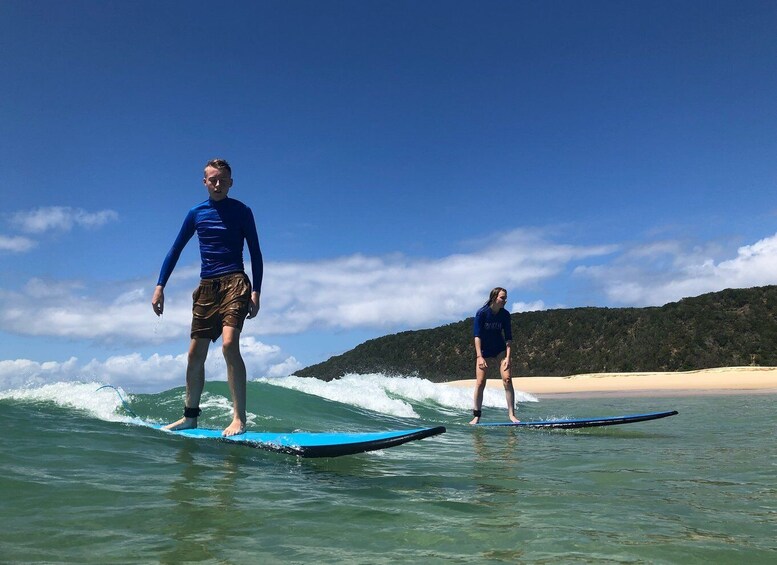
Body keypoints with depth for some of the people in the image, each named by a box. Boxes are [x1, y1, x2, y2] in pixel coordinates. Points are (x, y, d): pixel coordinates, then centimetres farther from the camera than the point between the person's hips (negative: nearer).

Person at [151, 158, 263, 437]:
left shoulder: (241, 211, 2)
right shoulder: (196, 213, 12)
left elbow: (255, 253, 2)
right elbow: (175, 250, 15)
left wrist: (256, 291, -7)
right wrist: (160, 286, 7)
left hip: (234, 283, -5)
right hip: (206, 287, 5)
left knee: (229, 344, -24)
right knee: (195, 354, 7)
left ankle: (239, 418, -19)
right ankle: (190, 416, 22)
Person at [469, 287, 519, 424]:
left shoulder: (505, 315, -6)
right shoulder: (482, 313, -15)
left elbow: (508, 337, -5)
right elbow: (477, 336, -18)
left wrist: (508, 357, -15)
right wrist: (479, 357, -25)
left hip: (500, 351, 2)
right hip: (484, 352, -2)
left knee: (507, 379, -13)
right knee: (480, 383, -5)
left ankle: (511, 414, -6)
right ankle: (476, 416, 5)